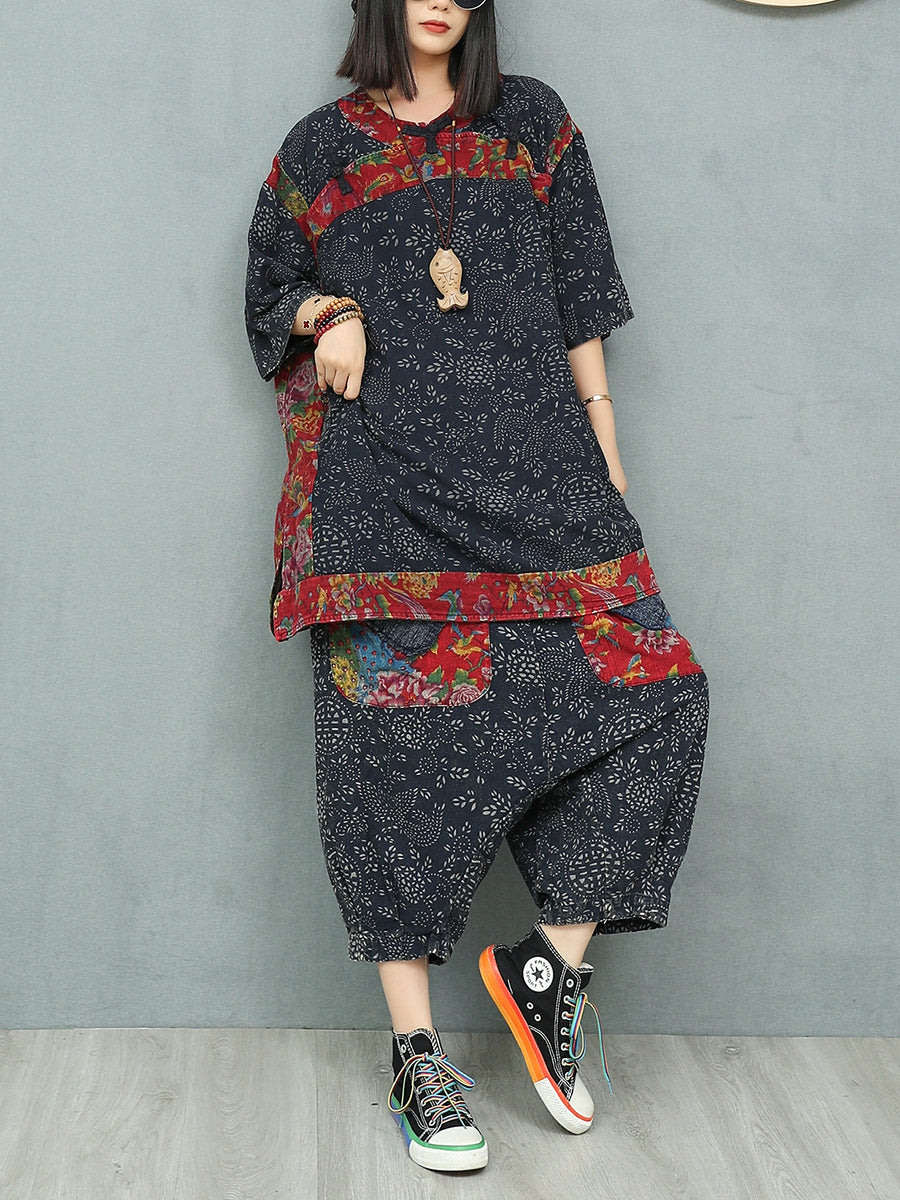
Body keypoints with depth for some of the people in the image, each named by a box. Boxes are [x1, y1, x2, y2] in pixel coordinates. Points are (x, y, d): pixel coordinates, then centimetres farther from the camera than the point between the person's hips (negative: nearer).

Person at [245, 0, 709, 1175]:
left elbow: (580, 300, 15)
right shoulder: (321, 147, 16)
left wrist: (606, 459, 9)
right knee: (395, 742, -5)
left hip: (535, 470, 2)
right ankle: (416, 1052, 4)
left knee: (652, 683, -15)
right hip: (383, 485, -1)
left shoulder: (534, 122, 18)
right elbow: (272, 297, 24)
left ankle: (554, 963, 0)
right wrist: (331, 313, 0)